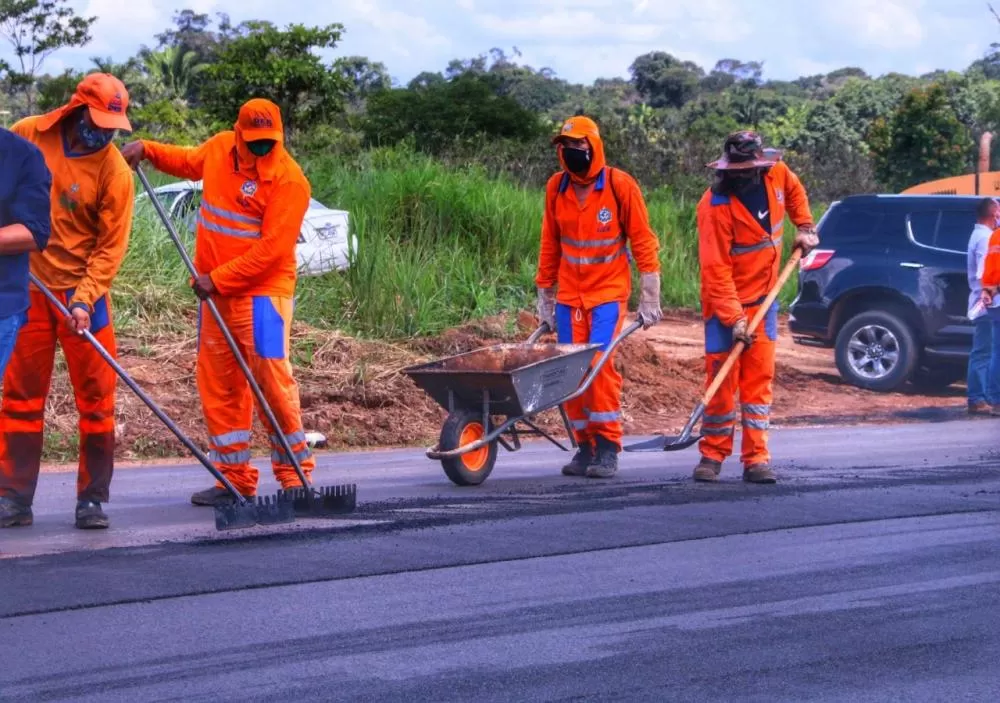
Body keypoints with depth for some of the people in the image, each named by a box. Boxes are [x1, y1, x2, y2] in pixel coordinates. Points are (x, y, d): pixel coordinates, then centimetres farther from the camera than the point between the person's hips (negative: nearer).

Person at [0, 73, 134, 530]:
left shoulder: (114, 171, -11)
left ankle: (92, 500, 8)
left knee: (97, 397, 0)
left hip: (83, 291, -2)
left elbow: (111, 247, -10)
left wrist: (84, 300, -20)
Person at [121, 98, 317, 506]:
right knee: (217, 385, 9)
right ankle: (234, 478, 16)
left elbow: (270, 249, -20)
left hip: (262, 292, -7)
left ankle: (295, 473, -2)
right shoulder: (219, 148, 5)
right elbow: (188, 163, 30)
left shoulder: (289, 180, -17)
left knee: (271, 377, -13)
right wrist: (147, 150, 15)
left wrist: (217, 279, -19)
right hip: (215, 290, 7)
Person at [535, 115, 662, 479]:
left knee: (599, 363, -16)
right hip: (569, 295, 4)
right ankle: (584, 446, 10)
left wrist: (650, 299, -5)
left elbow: (643, 242, -3)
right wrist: (545, 296, 15)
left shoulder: (620, 185, -7)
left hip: (609, 292, -4)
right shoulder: (556, 187, 4)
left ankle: (607, 448, -8)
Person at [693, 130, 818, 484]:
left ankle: (756, 458, 5)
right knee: (722, 380, -2)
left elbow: (794, 190, 22)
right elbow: (715, 268, -23)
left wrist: (805, 227, 11)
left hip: (763, 298, 5)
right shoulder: (715, 206, -23)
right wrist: (733, 319, -26)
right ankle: (712, 455, 11)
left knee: (759, 378, 3)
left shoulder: (776, 174, -6)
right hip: (726, 303, -5)